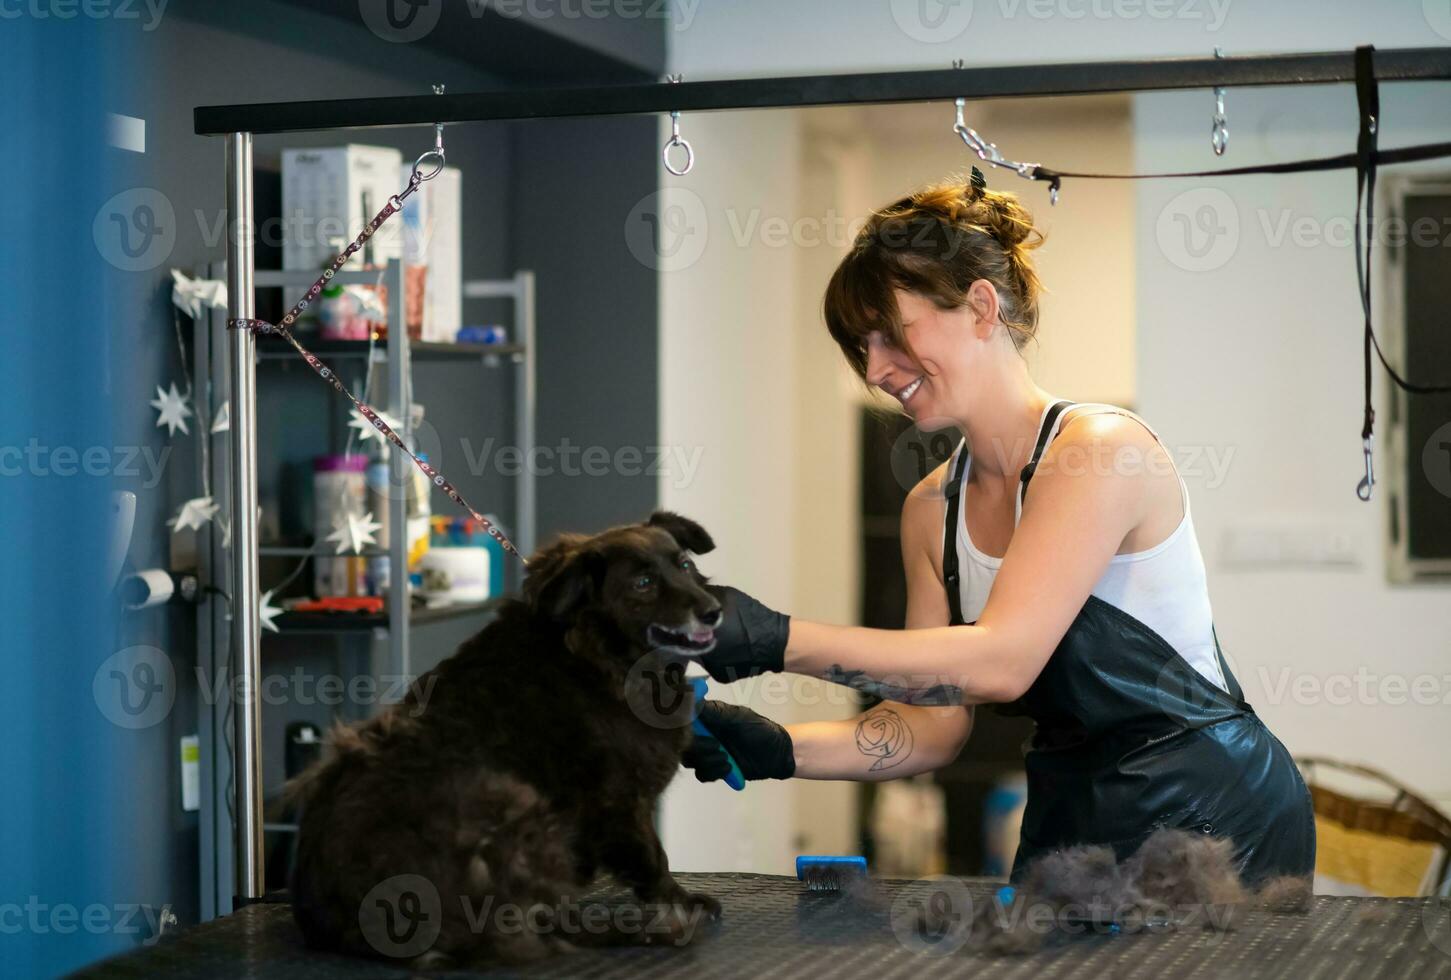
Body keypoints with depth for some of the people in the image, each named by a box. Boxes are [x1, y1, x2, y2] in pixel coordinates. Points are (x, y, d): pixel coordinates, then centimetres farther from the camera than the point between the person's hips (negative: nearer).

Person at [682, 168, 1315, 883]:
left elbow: (1001, 660, -26)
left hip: (1208, 820, -6)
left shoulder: (1101, 448, -16)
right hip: (1066, 821, 6)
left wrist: (778, 639, -31)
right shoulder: (932, 509, 7)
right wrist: (781, 751, -12)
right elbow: (936, 722, 5)